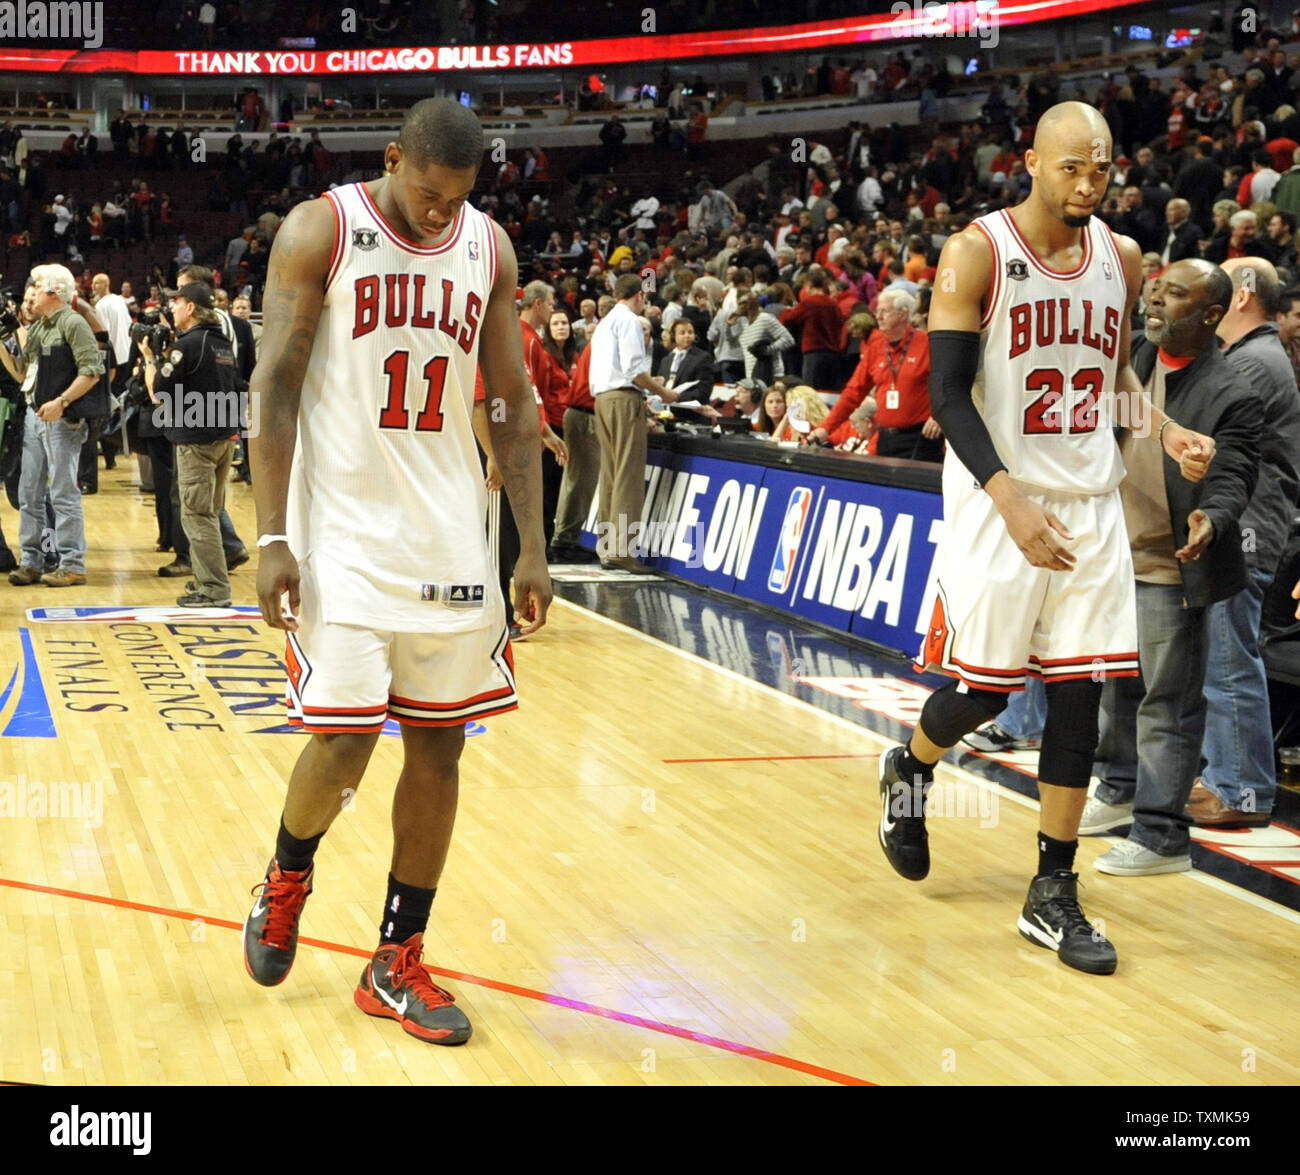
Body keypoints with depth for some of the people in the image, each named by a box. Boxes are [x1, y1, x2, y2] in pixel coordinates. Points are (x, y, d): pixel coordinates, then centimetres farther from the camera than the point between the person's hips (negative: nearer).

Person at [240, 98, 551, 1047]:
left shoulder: (490, 247, 6)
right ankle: (287, 883, 25)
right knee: (342, 743, -8)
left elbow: (514, 404, 10)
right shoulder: (320, 230, -5)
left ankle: (398, 965, 17)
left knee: (438, 745, 5)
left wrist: (533, 548, 4)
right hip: (341, 532, -4)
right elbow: (275, 388, -8)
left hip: (450, 538, 4)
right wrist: (272, 539, -15)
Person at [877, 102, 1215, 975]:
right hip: (1000, 502, -4)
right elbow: (948, 394, -14)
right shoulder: (977, 254, -9)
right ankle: (909, 771, 34)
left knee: (1079, 692, 2)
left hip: (1091, 503, 5)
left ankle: (1053, 894, 10)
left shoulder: (1122, 261, 7)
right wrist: (1011, 500, -25)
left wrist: (1167, 431, 1)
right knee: (985, 688, 0)